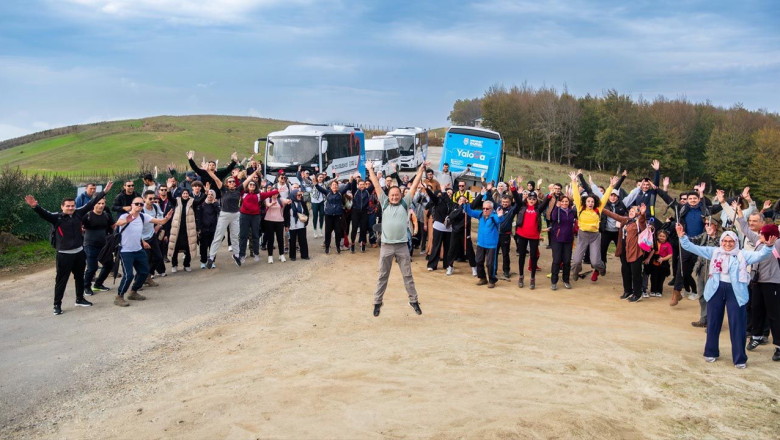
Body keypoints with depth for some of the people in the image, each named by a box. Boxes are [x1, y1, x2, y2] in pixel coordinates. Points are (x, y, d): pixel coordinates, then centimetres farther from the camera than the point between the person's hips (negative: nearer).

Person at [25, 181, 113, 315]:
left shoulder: (78, 213, 1)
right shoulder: (56, 217, -12)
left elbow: (91, 204, 6)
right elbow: (44, 214, -28)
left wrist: (104, 192, 8)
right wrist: (35, 206, -50)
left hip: (79, 252, 5)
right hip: (64, 254, -5)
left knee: (80, 277, 18)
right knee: (61, 280, 1)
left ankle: (80, 299, 35)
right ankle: (57, 304, 12)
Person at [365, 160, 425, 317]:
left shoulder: (405, 203, 5)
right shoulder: (384, 203, 4)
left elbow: (414, 186, 4)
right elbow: (376, 186, 7)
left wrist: (421, 169, 3)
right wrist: (370, 169, 9)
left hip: (402, 246, 0)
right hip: (386, 246, 0)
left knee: (407, 275, 10)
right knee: (382, 276, 9)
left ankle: (414, 301, 20)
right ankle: (377, 302, 18)